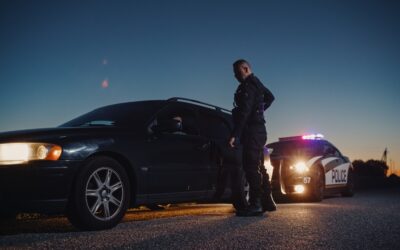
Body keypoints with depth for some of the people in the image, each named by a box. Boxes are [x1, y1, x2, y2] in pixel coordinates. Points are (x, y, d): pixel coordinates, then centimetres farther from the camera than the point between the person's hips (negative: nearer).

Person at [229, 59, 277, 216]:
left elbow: (244, 112, -23)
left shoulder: (247, 86, -12)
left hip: (252, 131, -10)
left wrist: (235, 135, -28)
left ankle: (255, 204, -14)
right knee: (258, 167, 13)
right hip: (259, 129, 10)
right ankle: (267, 202, 18)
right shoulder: (256, 84, 19)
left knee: (251, 167, -12)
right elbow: (270, 97, 37)